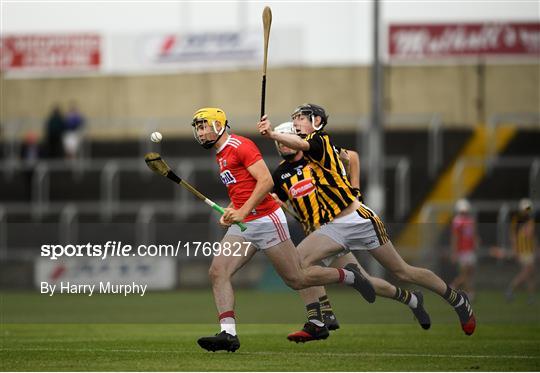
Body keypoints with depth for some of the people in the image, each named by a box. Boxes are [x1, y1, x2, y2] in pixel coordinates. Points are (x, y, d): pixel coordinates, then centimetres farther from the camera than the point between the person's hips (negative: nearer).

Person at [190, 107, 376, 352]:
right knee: (217, 272, -12)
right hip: (242, 227, 9)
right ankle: (228, 333, -18)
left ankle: (348, 276, 23)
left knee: (297, 279, 0)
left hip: (266, 220, -9)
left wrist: (243, 211, -24)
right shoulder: (220, 156, 18)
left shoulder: (240, 146, -11)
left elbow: (266, 181, -19)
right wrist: (230, 212, 13)